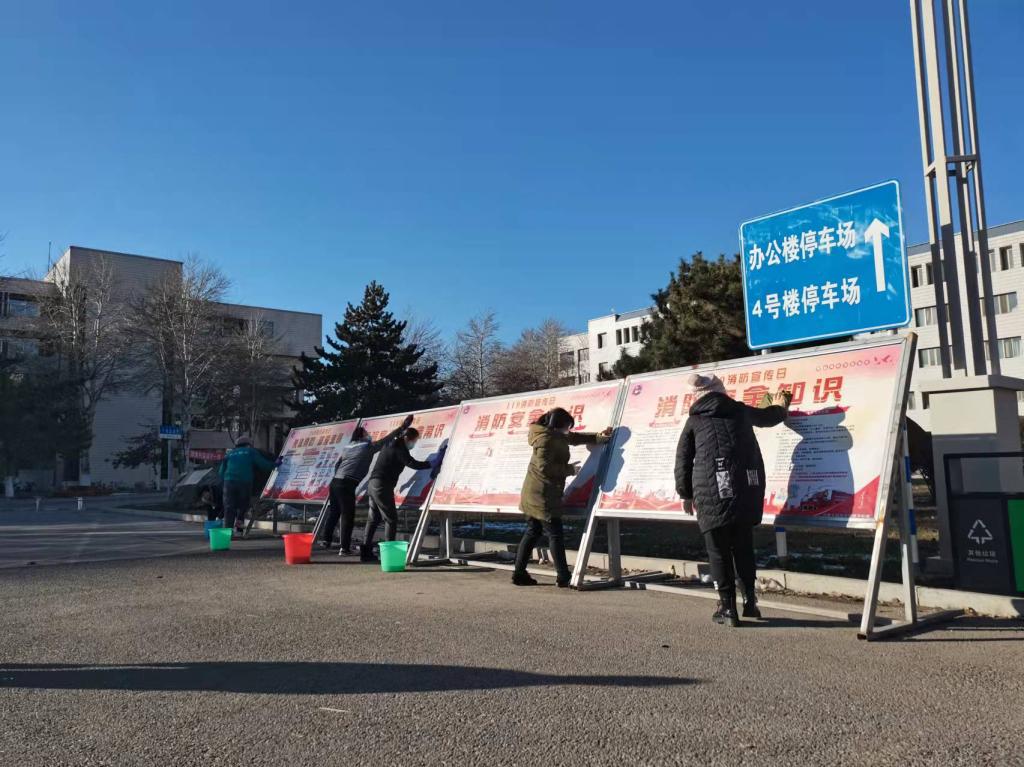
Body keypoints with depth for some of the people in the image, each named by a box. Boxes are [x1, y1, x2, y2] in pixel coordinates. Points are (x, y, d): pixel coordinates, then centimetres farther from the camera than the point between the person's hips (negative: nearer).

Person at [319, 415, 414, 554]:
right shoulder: (368, 446, 2)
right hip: (347, 485, -7)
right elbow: (387, 439, 4)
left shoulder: (346, 447, 19)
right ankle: (345, 548, 1)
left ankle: (325, 540, 24)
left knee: (333, 512, 18)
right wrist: (402, 427, 10)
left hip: (335, 481, 7)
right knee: (348, 515, -1)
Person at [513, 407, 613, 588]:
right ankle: (563, 578, -1)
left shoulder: (557, 436, 14)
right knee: (555, 534, -5)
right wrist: (569, 469, -14)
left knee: (533, 532, 12)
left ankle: (519, 573, 14)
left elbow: (576, 437, 25)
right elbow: (544, 466, -24)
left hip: (534, 494, 10)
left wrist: (599, 438, 14)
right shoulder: (546, 439, -17)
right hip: (542, 495, -10)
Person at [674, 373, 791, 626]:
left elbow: (683, 461, 7)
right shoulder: (740, 411, 16)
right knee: (743, 546, 16)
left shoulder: (694, 420, 10)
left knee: (719, 551, 4)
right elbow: (770, 416, 36)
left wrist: (685, 494, 15)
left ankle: (727, 607, 6)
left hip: (712, 493, -3)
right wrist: (782, 406, 58)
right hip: (746, 489, 3)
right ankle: (750, 599, 19)